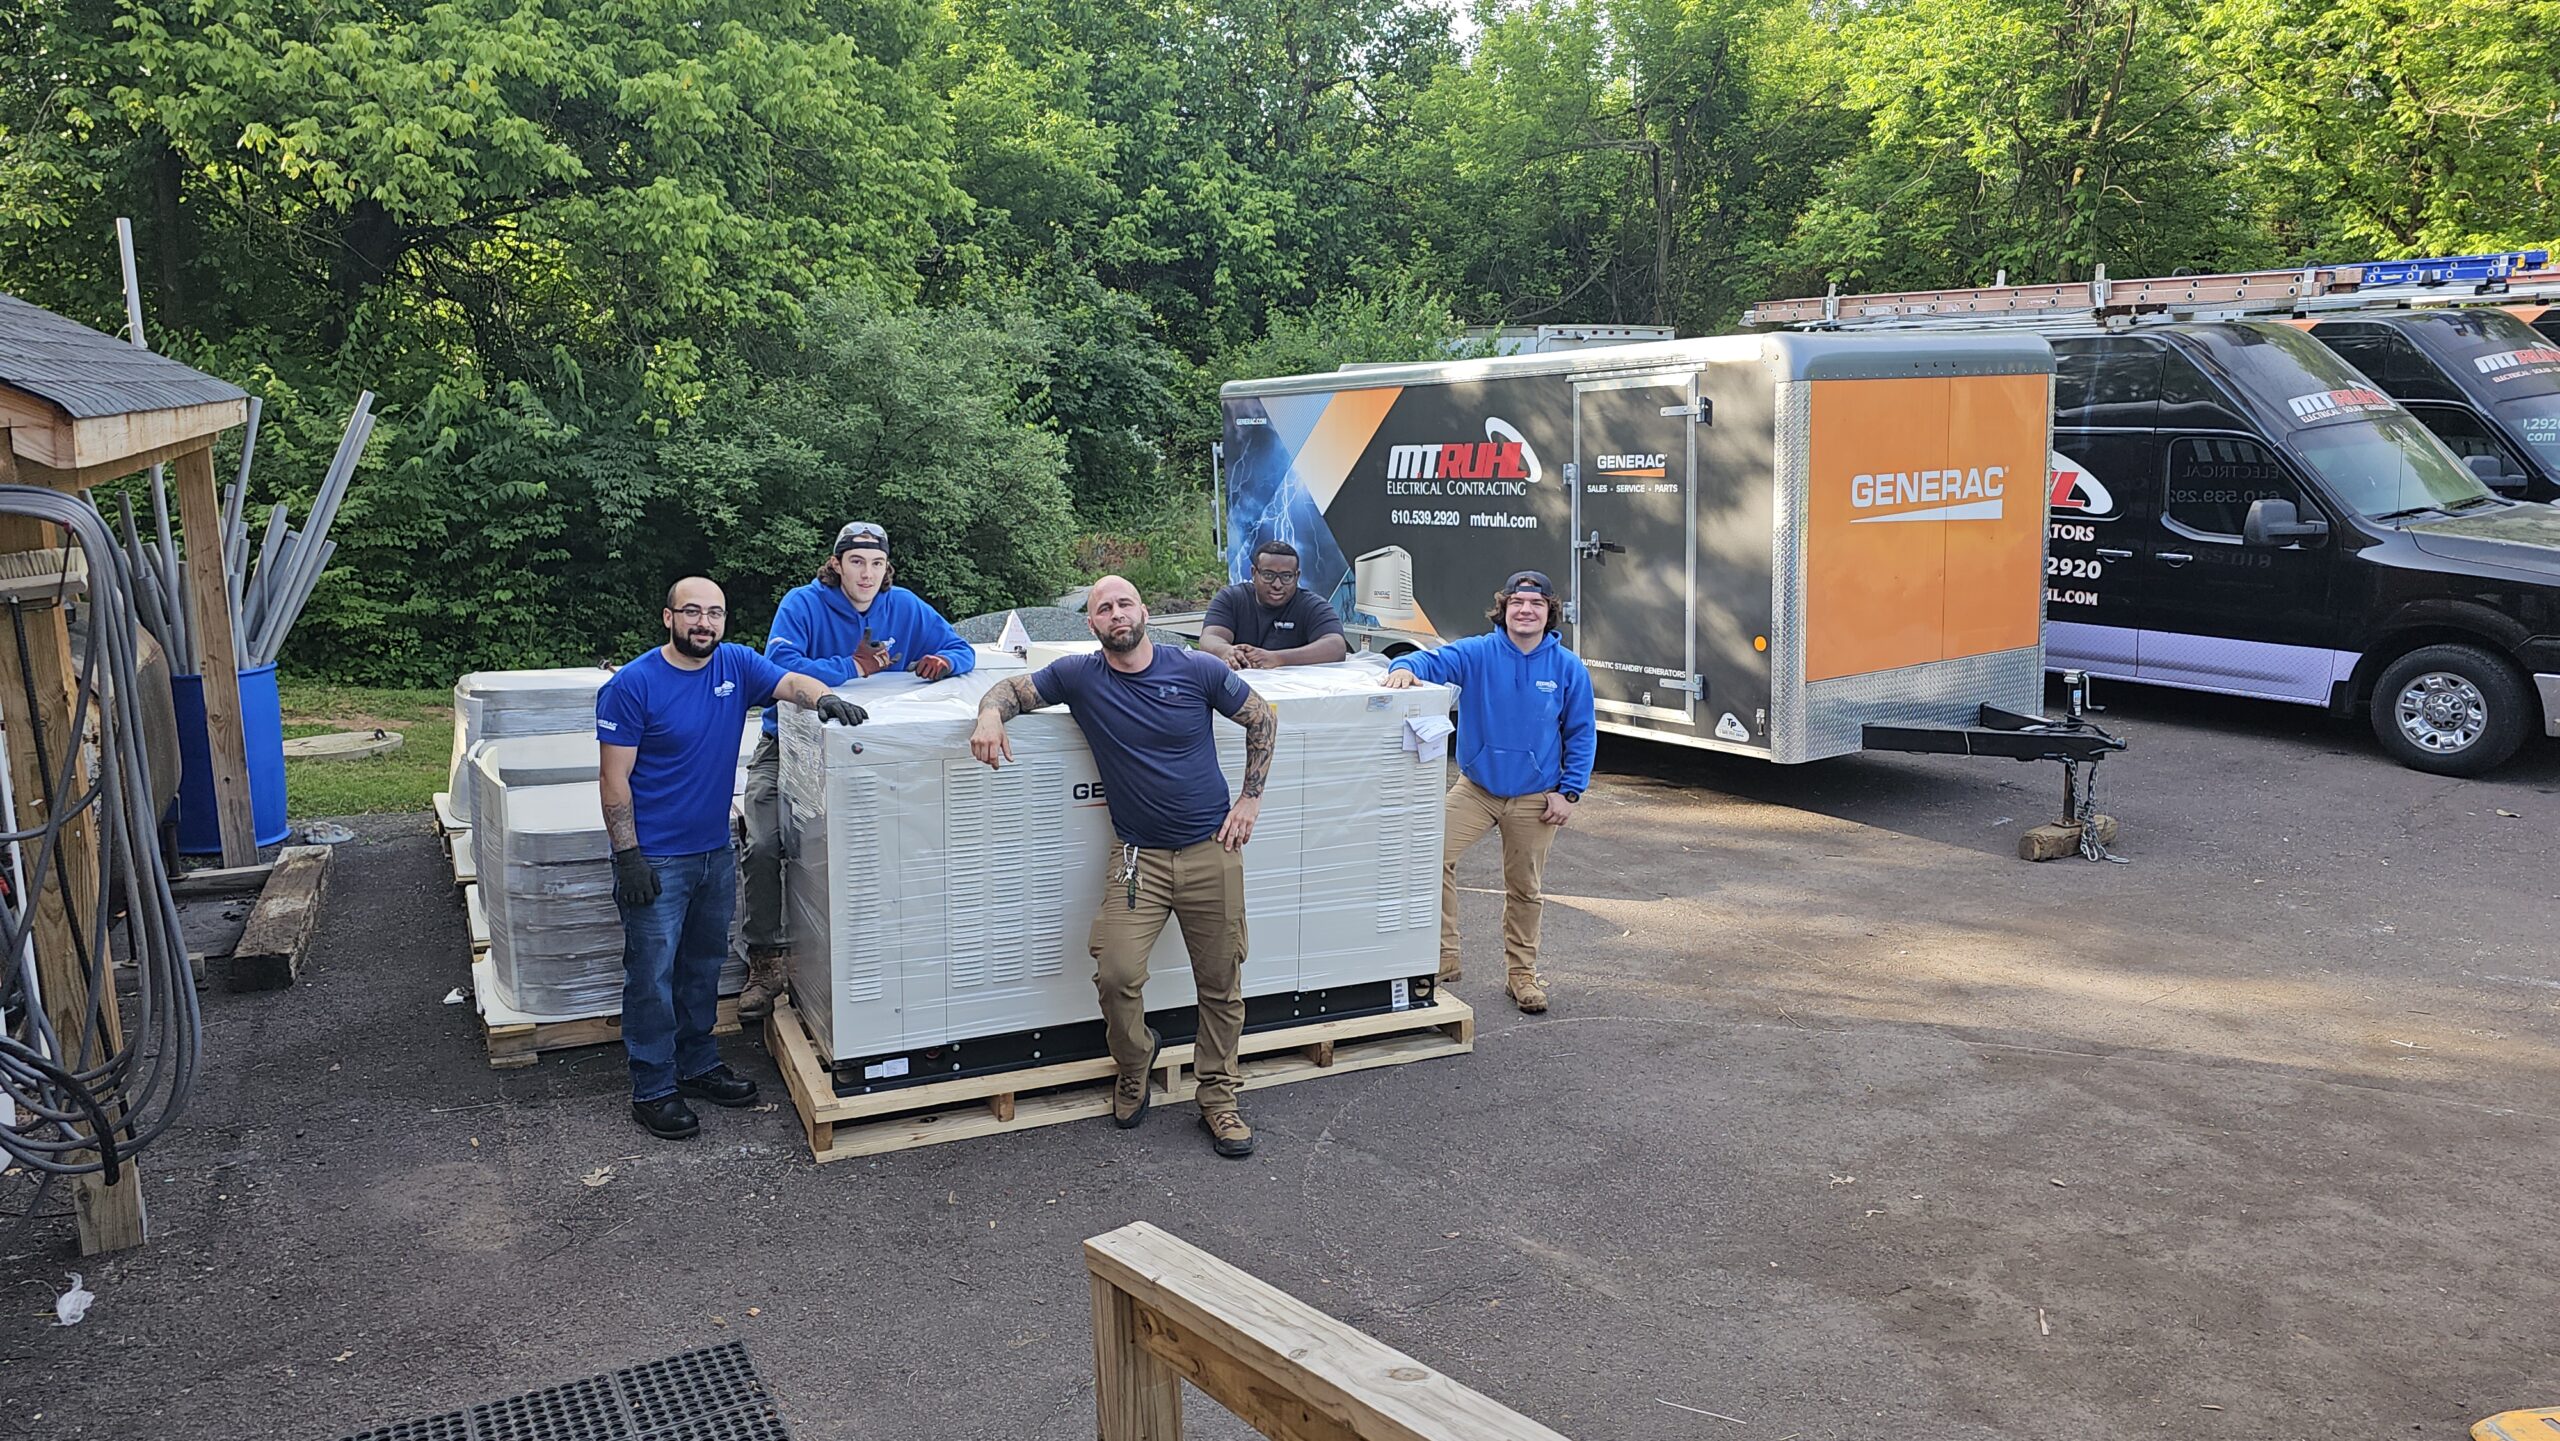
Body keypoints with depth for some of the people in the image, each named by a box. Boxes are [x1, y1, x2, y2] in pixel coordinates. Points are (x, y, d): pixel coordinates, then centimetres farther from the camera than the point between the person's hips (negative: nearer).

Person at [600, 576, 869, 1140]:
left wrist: (824, 698, -32)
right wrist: (628, 856, -17)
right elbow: (614, 777, -13)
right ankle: (653, 1090, 13)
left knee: (704, 967, 18)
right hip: (656, 860, -6)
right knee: (653, 977, 1)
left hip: (715, 851, 6)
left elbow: (791, 682, -7)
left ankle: (698, 1066, 33)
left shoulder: (736, 665, 1)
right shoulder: (632, 685, -13)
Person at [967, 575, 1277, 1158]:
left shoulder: (1198, 669, -3)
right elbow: (1011, 688, 8)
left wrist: (1250, 797, 2)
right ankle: (1135, 1065, 16)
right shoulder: (1078, 676, -1)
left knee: (1221, 983, 6)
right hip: (1138, 855, 0)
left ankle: (1218, 1096, 25)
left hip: (1211, 849, 0)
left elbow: (1262, 720, 9)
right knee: (1116, 974, -15)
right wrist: (991, 714, -17)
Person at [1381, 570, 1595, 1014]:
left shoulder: (1568, 668, -5)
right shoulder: (1477, 654, -7)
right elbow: (1432, 661, -18)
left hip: (1534, 798, 0)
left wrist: (1569, 792, -4)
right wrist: (1405, 667, -43)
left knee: (1524, 890, 12)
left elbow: (1582, 734, 1)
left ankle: (1522, 973, 31)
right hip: (1476, 788, 0)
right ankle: (1443, 957, -4)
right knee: (1434, 856, -18)